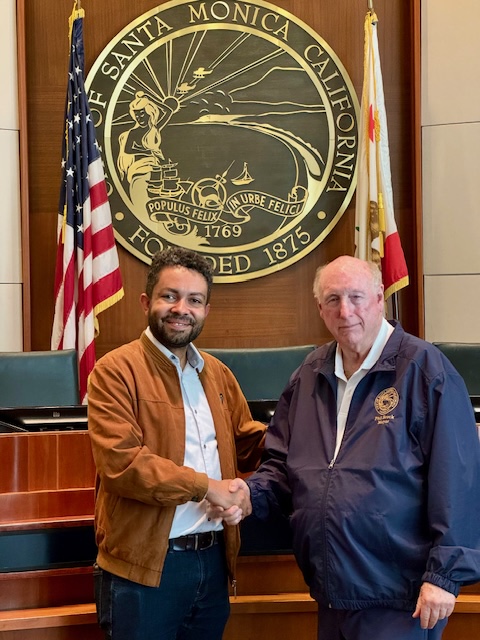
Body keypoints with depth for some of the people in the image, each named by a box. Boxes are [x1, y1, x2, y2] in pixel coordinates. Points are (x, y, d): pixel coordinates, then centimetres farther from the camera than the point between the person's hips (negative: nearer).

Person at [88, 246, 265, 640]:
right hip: (145, 567, -6)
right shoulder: (117, 371, -9)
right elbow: (121, 462, -19)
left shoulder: (218, 374, 13)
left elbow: (250, 445, 17)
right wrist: (207, 487, -17)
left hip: (213, 561, 6)